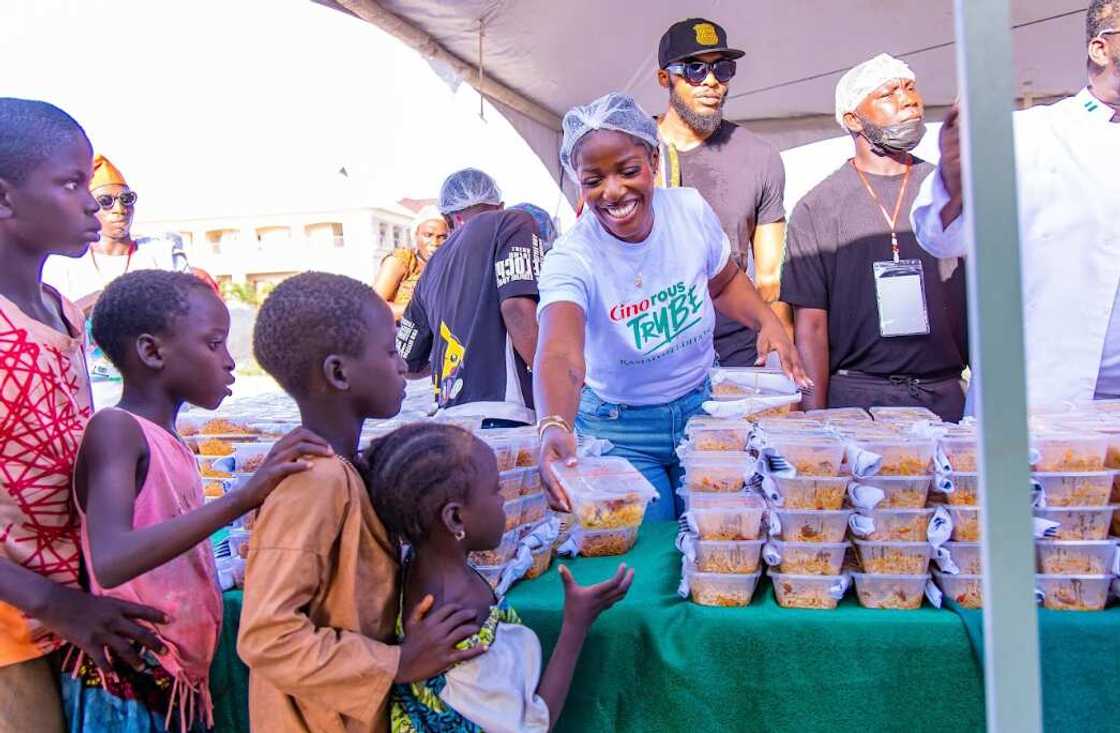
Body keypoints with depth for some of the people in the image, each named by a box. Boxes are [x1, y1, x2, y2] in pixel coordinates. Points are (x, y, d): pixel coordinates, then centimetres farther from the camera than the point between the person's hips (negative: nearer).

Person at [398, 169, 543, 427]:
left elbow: (406, 362, 29)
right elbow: (518, 309, -11)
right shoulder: (513, 223, 7)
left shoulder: (434, 265, 22)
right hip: (501, 414, -6)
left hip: (450, 417, 6)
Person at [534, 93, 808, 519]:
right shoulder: (571, 259, -25)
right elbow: (561, 355, -43)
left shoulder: (691, 209, -12)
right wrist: (555, 427, -62)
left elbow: (724, 282, 9)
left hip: (700, 408, 4)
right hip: (620, 430, -3)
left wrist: (768, 321, -10)